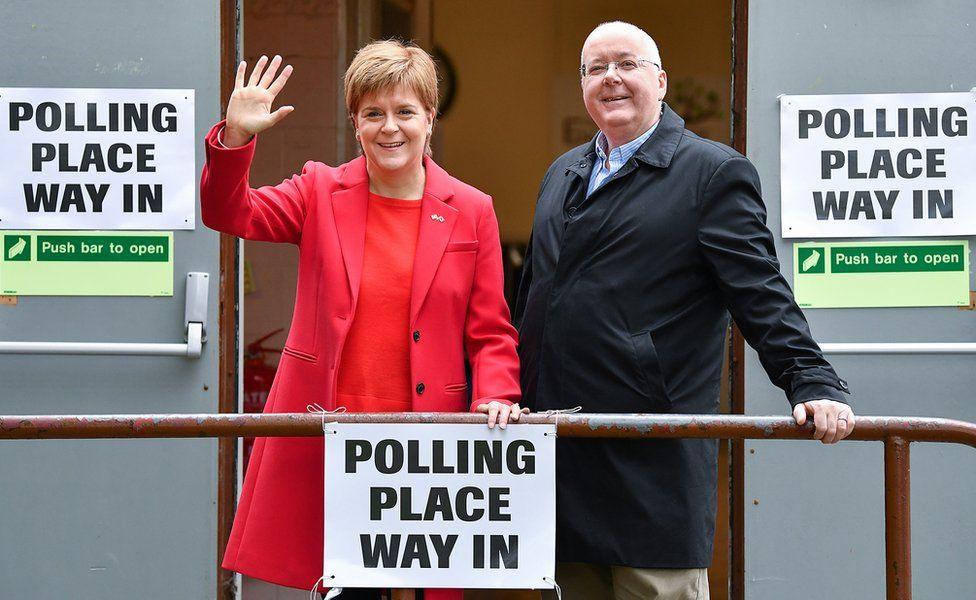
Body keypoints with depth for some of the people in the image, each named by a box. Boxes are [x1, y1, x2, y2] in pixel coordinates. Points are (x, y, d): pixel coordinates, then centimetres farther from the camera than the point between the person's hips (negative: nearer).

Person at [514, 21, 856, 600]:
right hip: (561, 453, 7)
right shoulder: (563, 174, 20)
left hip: (652, 461, -6)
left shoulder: (714, 172, -2)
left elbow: (763, 297, -9)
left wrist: (816, 385, -20)